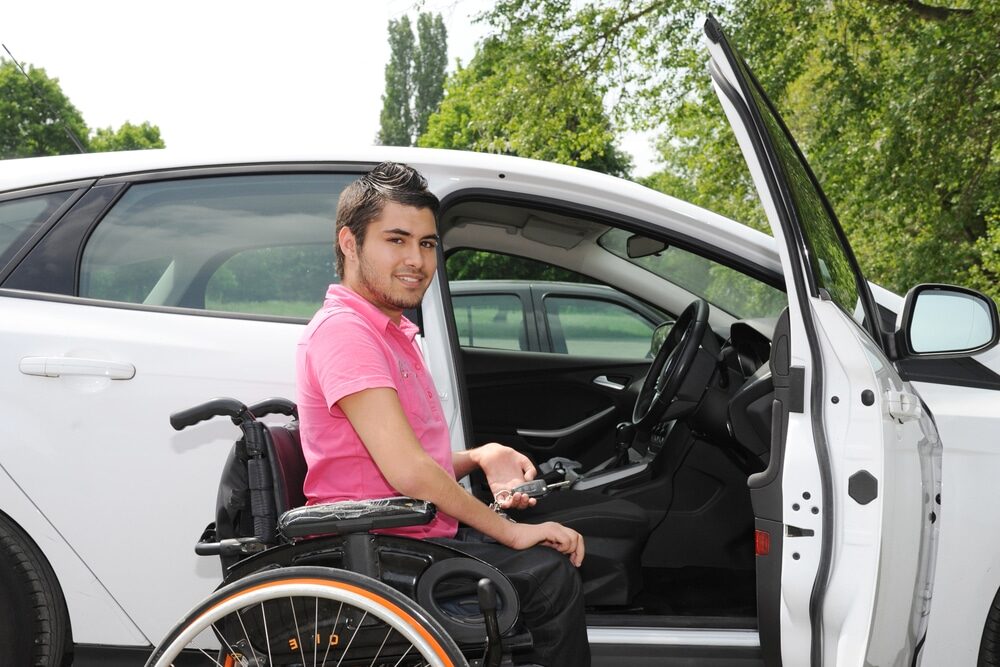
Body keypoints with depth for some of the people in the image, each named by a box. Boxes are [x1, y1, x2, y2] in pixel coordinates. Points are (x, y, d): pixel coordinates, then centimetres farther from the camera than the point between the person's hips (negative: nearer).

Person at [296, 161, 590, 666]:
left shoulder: (392, 332, 16)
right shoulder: (344, 329, -17)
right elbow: (407, 472, -24)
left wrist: (478, 458, -3)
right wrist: (512, 532, -16)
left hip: (423, 533, 10)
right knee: (550, 573, -18)